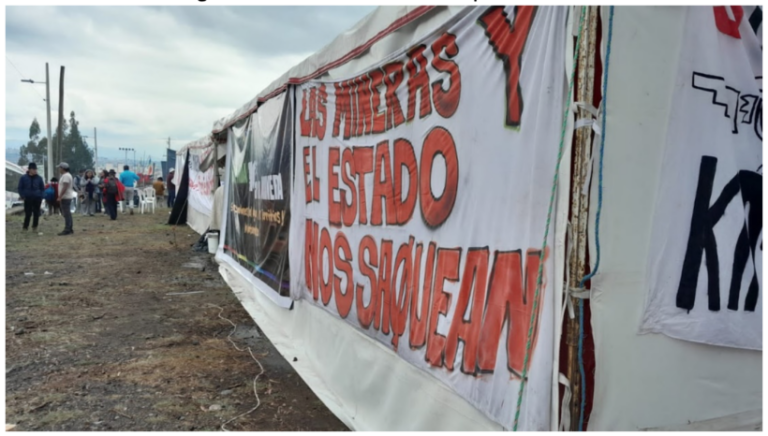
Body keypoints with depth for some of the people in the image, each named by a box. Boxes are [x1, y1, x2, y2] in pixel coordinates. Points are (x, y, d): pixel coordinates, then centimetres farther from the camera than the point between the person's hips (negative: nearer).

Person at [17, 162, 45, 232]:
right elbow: (20, 188, 5)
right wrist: (23, 196, -5)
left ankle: (35, 227, 15)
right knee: (28, 214, -3)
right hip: (28, 199, -2)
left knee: (36, 213, 4)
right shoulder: (23, 178, 1)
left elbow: (42, 188, 12)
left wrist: (41, 196, 1)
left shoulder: (39, 178, 5)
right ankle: (25, 227, 7)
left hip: (37, 199, 2)